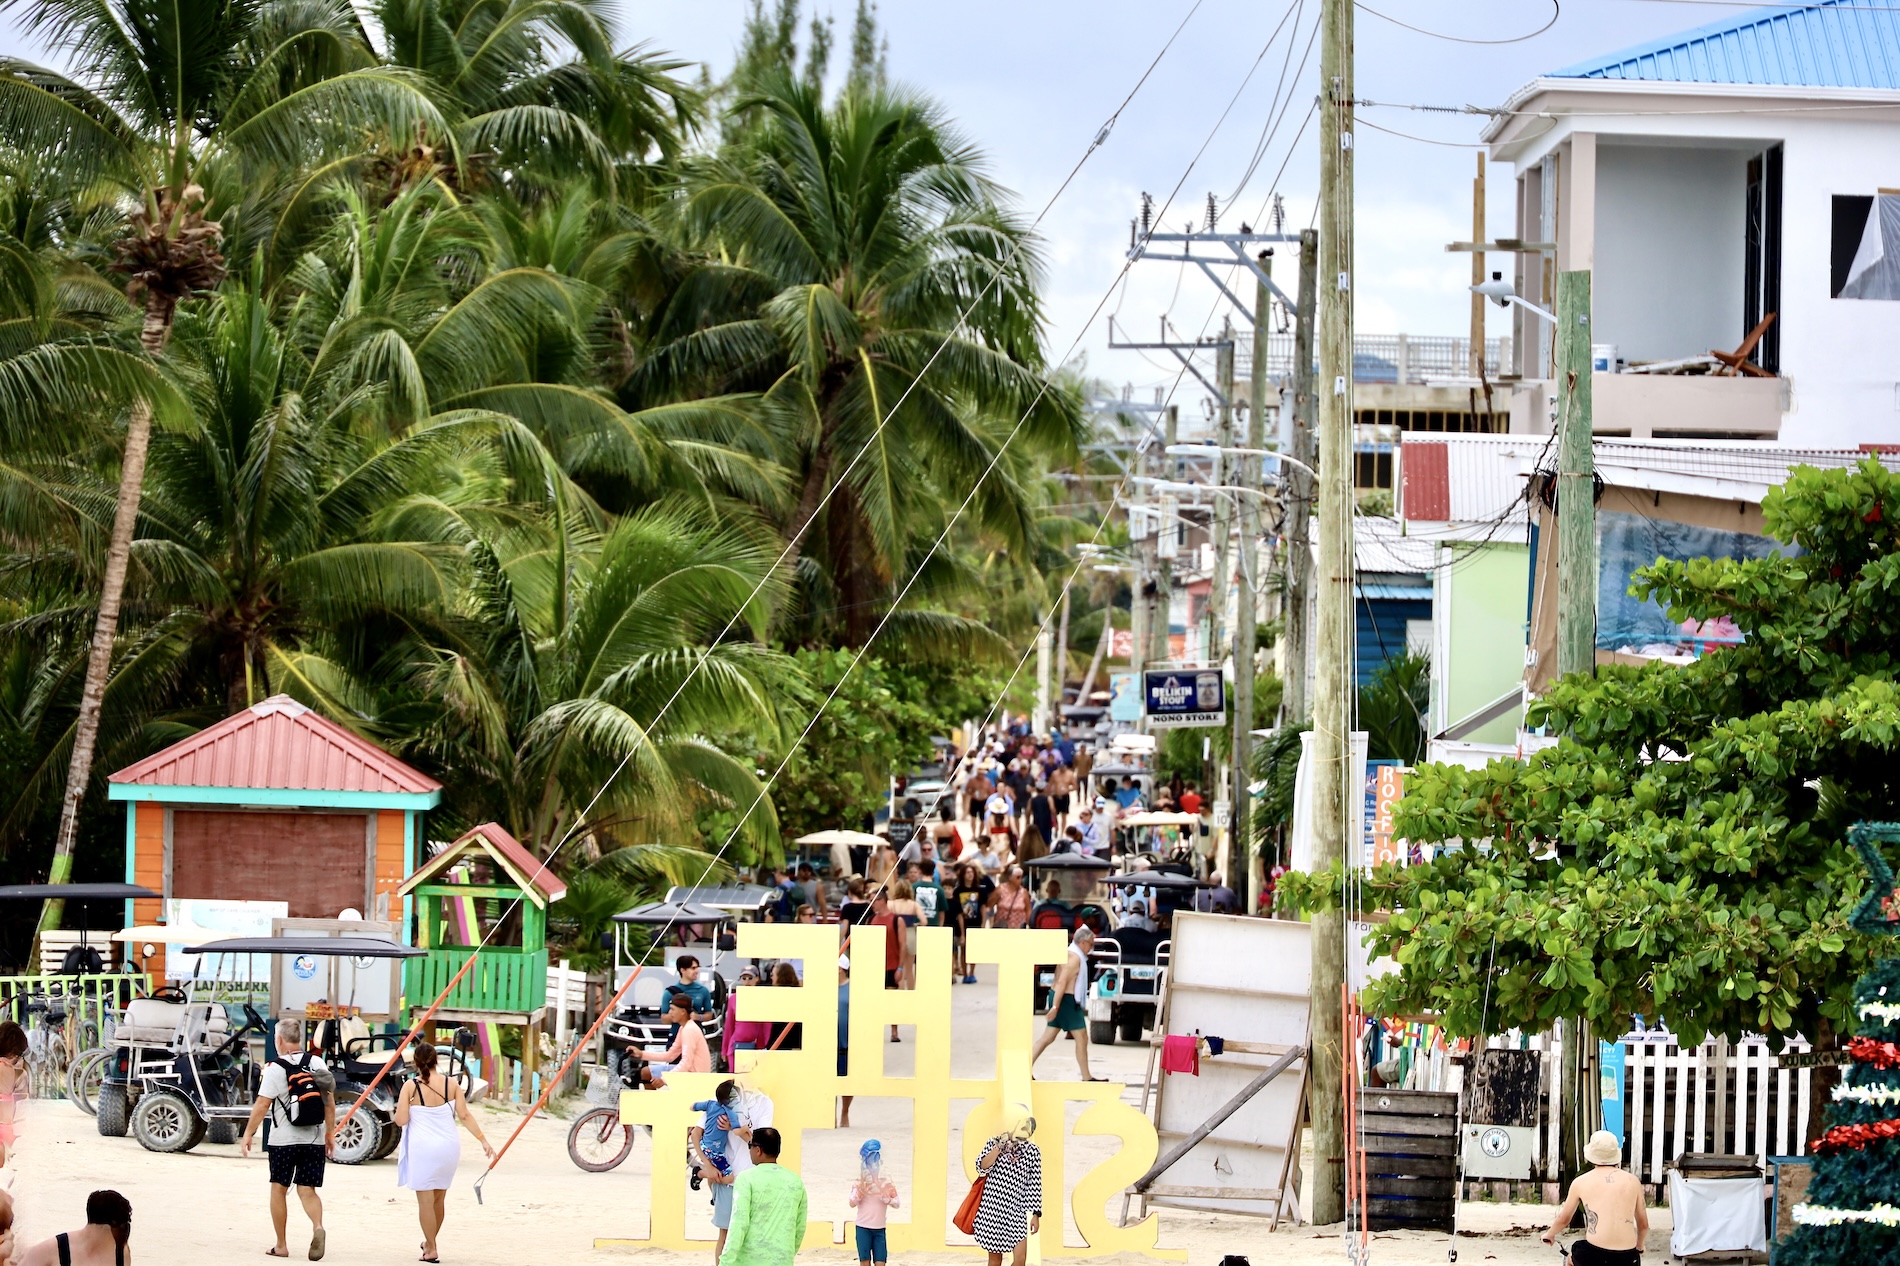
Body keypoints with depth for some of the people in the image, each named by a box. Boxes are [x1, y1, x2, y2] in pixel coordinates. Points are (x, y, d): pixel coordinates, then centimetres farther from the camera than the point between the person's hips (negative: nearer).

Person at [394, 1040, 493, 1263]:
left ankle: (431, 1250, 1)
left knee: (425, 1200, 2)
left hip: (422, 1148, -4)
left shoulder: (411, 1086, -9)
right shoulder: (451, 1084, 0)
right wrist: (483, 1140, 6)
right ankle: (430, 1242, 34)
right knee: (439, 1198, 18)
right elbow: (465, 1115, 0)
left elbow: (401, 1120, -10)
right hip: (449, 1146, 4)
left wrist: (399, 1108, 11)